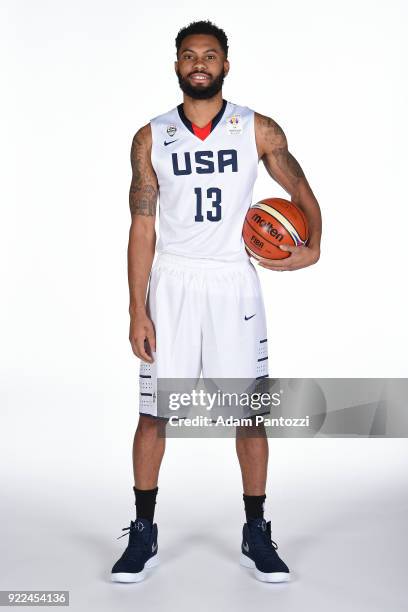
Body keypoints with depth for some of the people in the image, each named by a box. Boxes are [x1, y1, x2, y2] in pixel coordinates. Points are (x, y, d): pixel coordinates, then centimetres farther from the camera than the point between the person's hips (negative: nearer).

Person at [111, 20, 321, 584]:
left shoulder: (260, 131, 3)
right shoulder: (151, 138, 4)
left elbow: (304, 195, 9)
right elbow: (142, 228, 2)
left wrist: (312, 246, -13)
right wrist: (138, 311, -4)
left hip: (234, 283, 0)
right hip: (171, 283, 0)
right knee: (154, 410, 2)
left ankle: (257, 535, 19)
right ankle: (143, 534, 18)